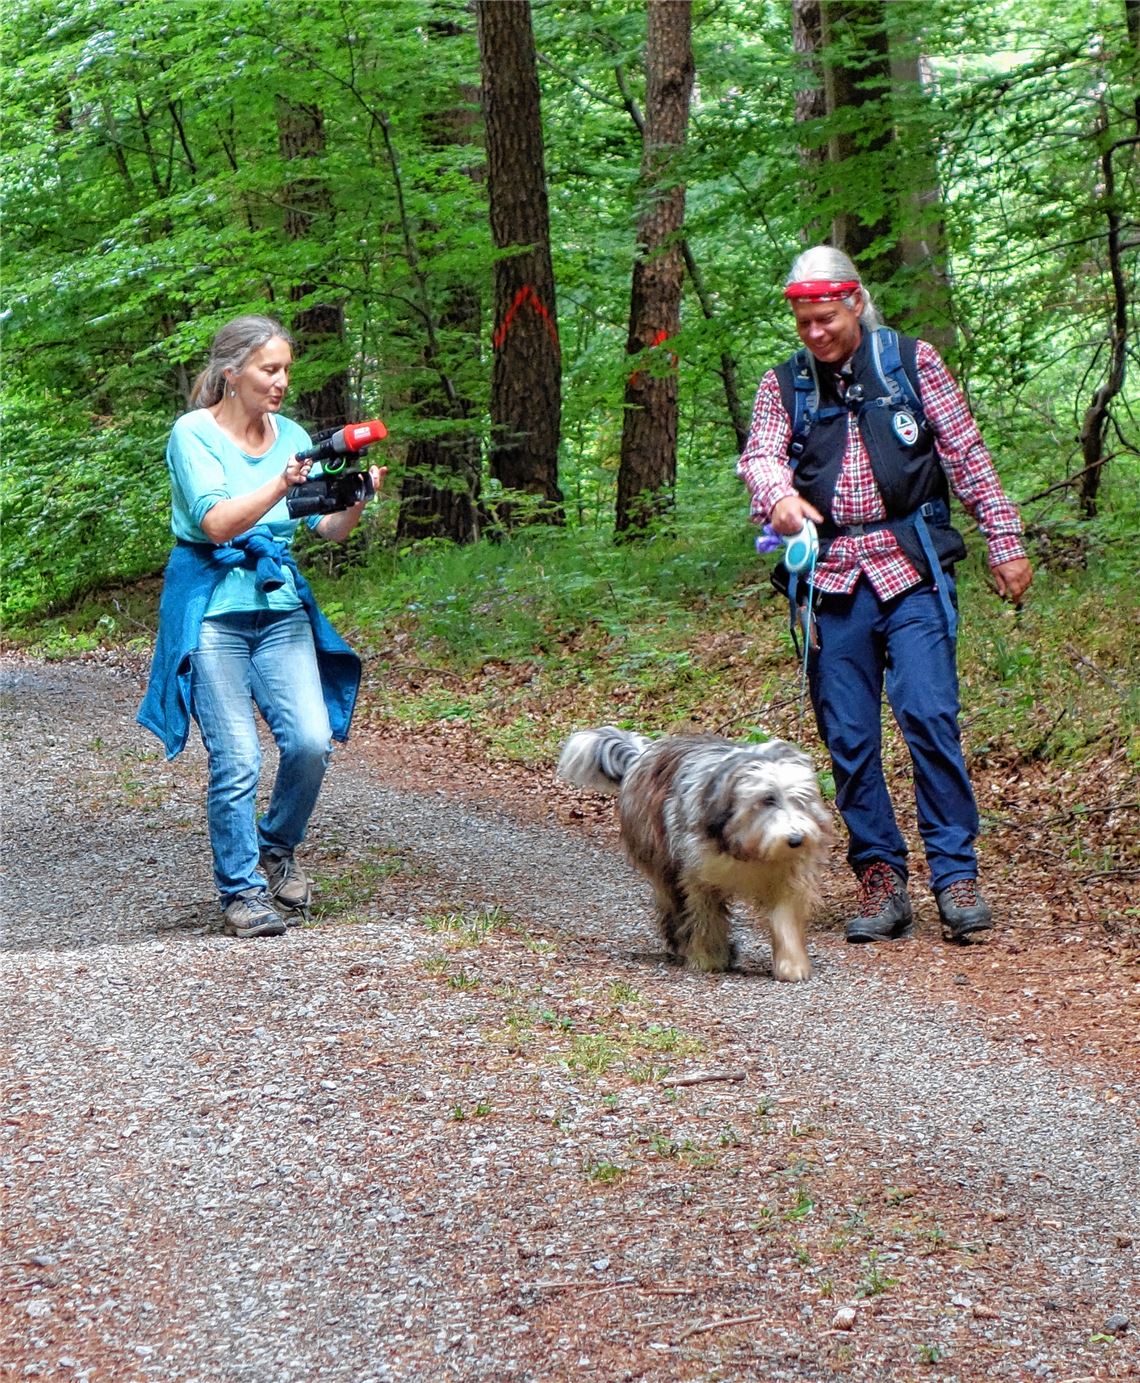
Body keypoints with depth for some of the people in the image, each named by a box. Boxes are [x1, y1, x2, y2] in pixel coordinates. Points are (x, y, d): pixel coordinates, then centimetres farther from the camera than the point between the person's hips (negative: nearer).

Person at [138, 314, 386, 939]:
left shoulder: (290, 435, 8)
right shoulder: (193, 433, -7)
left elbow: (330, 528, 4)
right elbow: (218, 522, -20)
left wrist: (356, 498, -17)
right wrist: (282, 484, -32)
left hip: (281, 604, 5)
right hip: (212, 608, -4)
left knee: (311, 739, -10)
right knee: (236, 759, -8)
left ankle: (277, 847, 15)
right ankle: (241, 891, 4)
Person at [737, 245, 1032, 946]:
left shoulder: (911, 360, 6)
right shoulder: (784, 384, 11)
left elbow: (966, 454, 7)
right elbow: (761, 454, -5)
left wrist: (1005, 541, 2)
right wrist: (779, 495, -28)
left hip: (911, 568, -2)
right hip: (831, 577, 2)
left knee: (929, 715, -13)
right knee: (848, 736, 1)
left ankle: (957, 875, -6)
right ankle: (881, 878, 10)